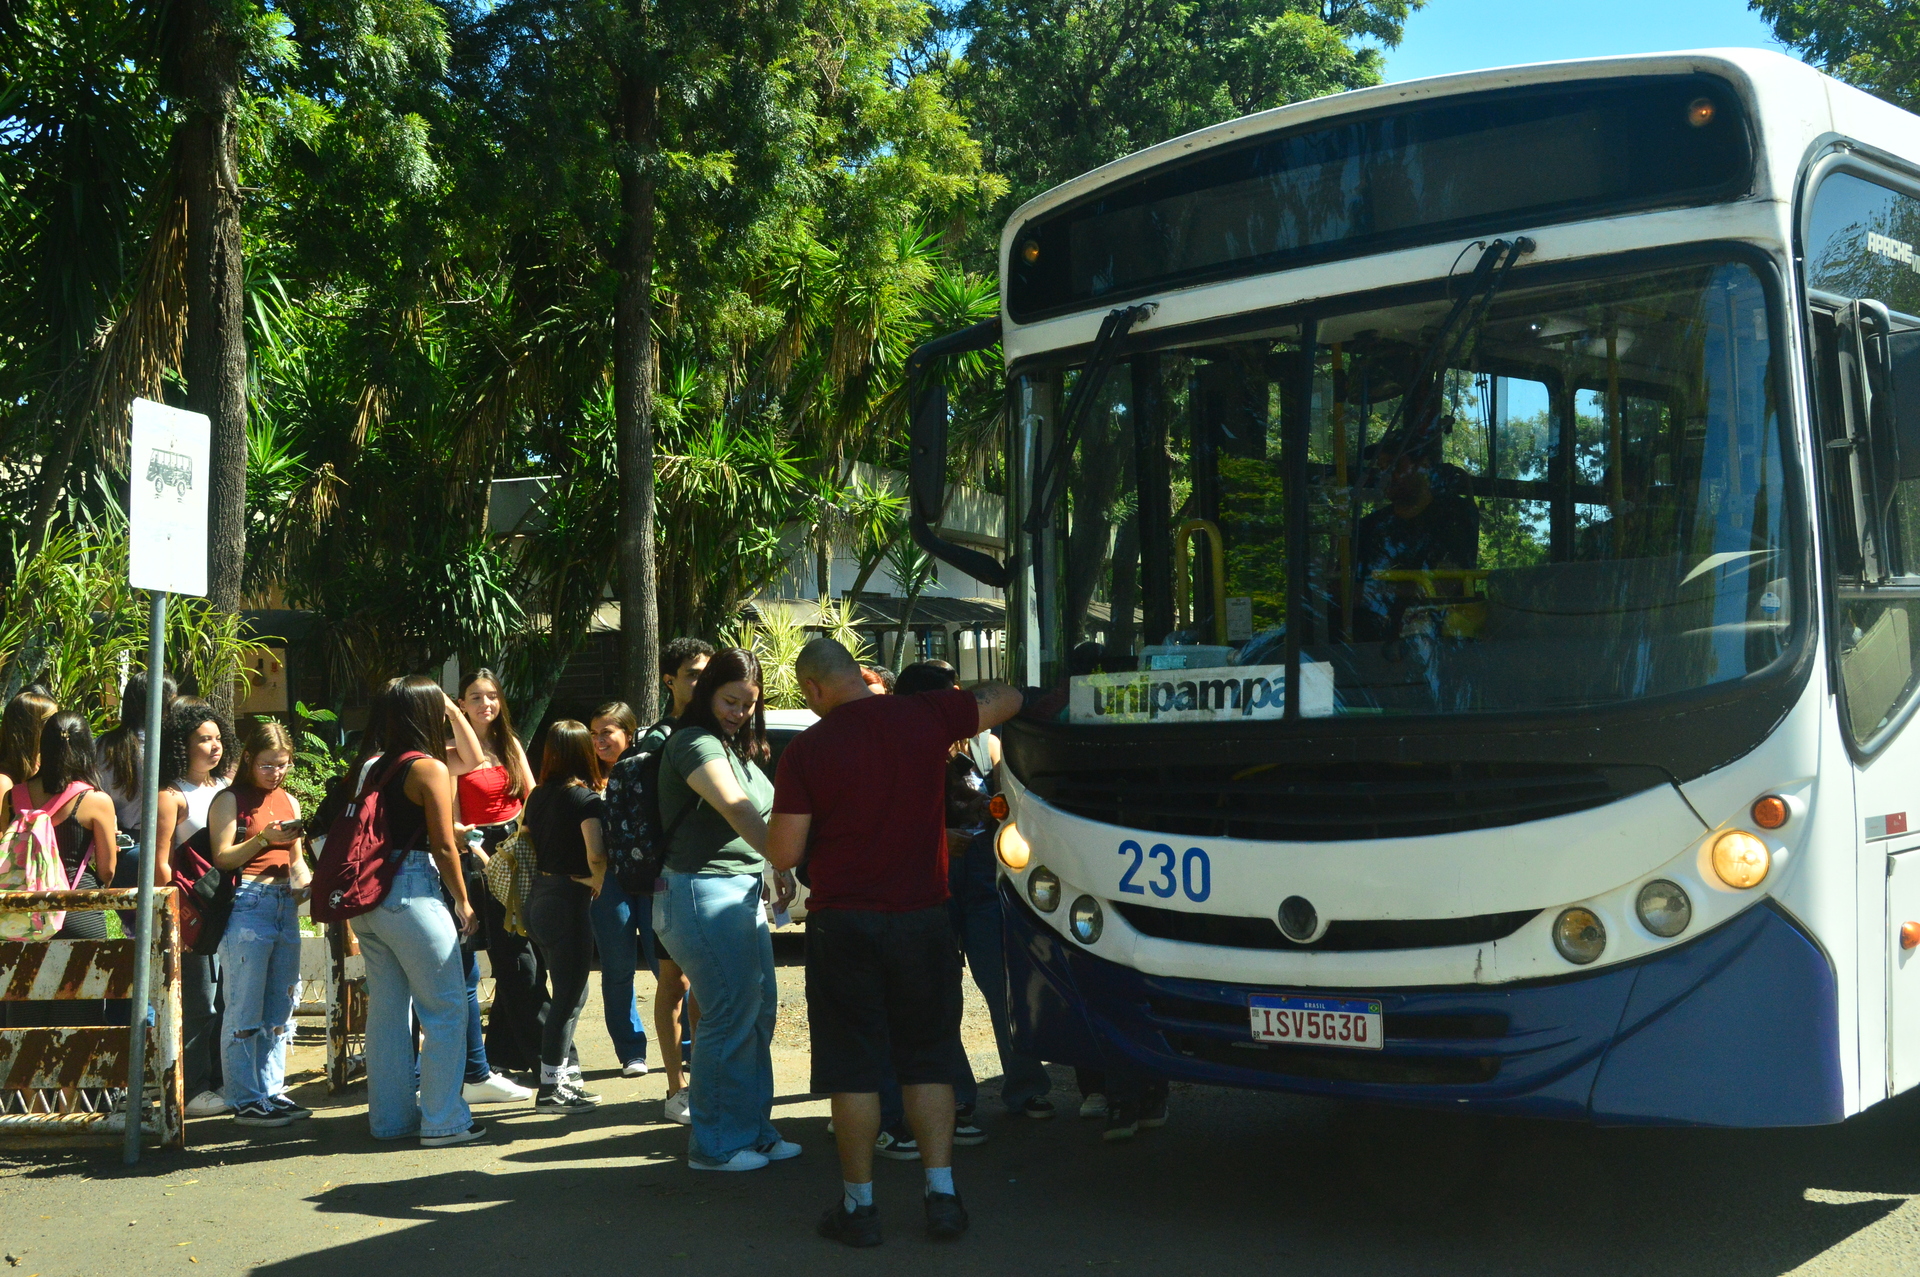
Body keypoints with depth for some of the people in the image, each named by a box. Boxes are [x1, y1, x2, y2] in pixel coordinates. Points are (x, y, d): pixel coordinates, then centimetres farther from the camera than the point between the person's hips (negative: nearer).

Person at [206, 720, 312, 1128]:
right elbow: (221, 858, -7)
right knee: (245, 1009, -4)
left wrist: (306, 881, 3)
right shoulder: (230, 799, 0)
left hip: (286, 906, 7)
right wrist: (264, 838, -17)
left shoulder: (290, 802, 19)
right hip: (247, 906, -7)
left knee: (280, 1007, 9)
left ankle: (272, 1091, 17)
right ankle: (245, 1100, 1)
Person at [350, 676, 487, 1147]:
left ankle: (390, 1114, 21)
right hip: (413, 895, -8)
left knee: (387, 1008, 14)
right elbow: (444, 848, -9)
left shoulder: (375, 769, 11)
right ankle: (443, 1120, 0)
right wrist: (464, 904, 0)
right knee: (446, 1009, 0)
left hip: (369, 896, 8)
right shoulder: (429, 768, -9)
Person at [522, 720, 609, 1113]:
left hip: (539, 898, 8)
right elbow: (596, 853, -27)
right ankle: (550, 1089, 4)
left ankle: (567, 1073, 28)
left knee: (571, 992, 21)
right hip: (569, 900, -8)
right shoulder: (586, 799, -14)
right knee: (568, 997, 1)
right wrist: (598, 880, -9)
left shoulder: (538, 796, 8)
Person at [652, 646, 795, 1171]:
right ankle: (715, 1145, 6)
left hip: (743, 890, 10)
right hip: (706, 893, -10)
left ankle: (754, 1132, 24)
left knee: (760, 1011, 13)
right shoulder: (696, 743, -14)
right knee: (731, 1019, -6)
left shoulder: (741, 749, 18)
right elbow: (737, 811, -26)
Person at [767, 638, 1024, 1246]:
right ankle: (942, 1195, 12)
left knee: (853, 1068, 7)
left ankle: (859, 1204, 13)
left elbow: (783, 854, -9)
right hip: (923, 919, 3)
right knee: (928, 1060, 13)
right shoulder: (927, 716, -3)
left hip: (842, 925, -2)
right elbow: (1007, 699, 14)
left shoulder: (807, 750, -10)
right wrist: (951, 694, 30)